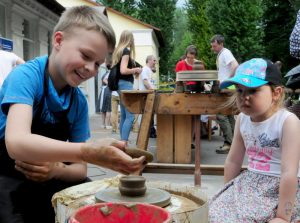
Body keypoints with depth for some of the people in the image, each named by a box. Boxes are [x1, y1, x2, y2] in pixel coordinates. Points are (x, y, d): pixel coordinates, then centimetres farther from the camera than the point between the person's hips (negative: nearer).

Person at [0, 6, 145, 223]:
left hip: (45, 180, 5)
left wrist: (59, 170, -24)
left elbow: (80, 168, -1)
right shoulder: (26, 76, -17)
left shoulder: (79, 101, -2)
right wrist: (87, 151, -48)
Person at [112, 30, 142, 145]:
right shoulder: (126, 51, -11)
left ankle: (122, 141, 15)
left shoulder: (118, 51, 13)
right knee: (130, 116, -10)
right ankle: (123, 143, -14)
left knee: (124, 116, 12)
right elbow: (123, 70, -22)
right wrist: (136, 69, -6)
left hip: (120, 84, 9)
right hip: (125, 84, -9)